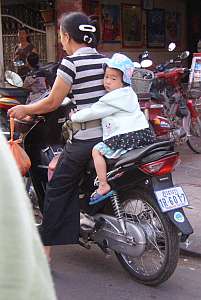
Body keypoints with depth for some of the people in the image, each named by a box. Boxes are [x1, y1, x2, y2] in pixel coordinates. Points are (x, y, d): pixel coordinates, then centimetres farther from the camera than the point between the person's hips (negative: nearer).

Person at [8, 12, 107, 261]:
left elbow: (53, 102, -8)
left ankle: (46, 250, 6)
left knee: (58, 189, 3)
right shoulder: (104, 60, 9)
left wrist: (25, 110, 8)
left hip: (84, 138, -7)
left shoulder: (71, 63, -11)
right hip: (111, 134, 7)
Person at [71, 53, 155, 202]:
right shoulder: (127, 94, 18)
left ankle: (103, 186, -11)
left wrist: (75, 116, 4)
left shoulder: (115, 98, -13)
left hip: (127, 137, -10)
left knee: (97, 150, -7)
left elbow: (94, 112, -10)